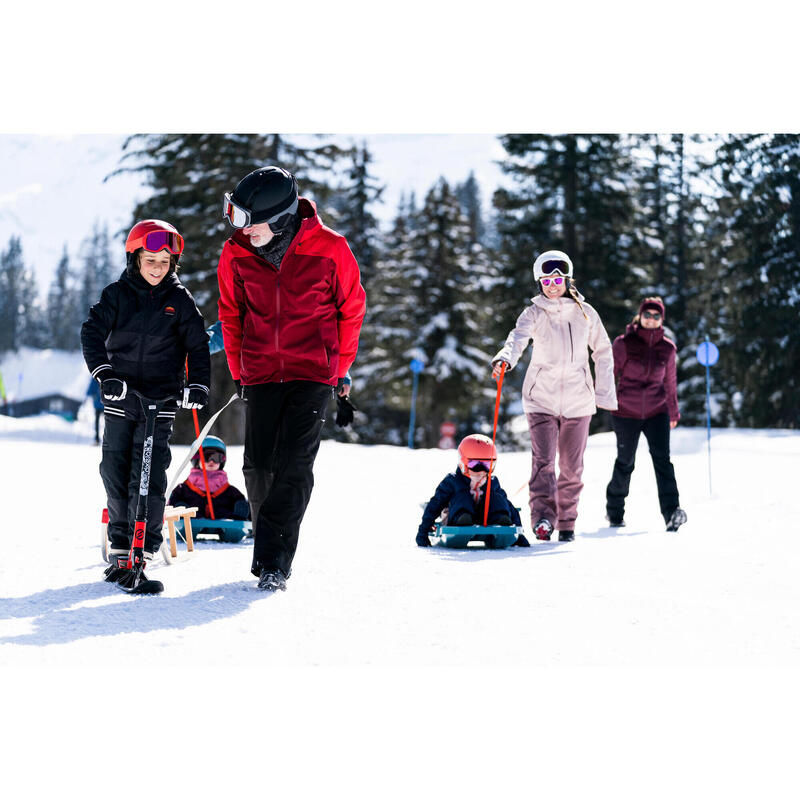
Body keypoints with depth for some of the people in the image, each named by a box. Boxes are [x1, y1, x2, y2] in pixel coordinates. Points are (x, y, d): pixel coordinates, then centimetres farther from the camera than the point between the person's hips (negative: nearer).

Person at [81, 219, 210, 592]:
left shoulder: (179, 300, 2)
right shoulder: (117, 294, 2)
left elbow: (197, 345, 4)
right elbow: (92, 333, -2)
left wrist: (197, 384, -11)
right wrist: (104, 373, -16)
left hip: (161, 402, -2)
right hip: (120, 398, 2)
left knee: (148, 478, -10)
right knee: (115, 474, 4)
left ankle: (140, 556, -9)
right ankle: (119, 549, 18)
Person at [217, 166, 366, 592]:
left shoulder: (329, 250, -11)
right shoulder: (236, 254, -4)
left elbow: (351, 309, 4)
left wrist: (340, 367, 10)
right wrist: (239, 372, 14)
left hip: (314, 373, -3)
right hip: (260, 373, 3)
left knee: (294, 466, -12)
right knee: (258, 466, 1)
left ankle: (272, 562, -12)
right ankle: (270, 546, 20)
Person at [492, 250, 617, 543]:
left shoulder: (585, 313, 4)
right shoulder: (534, 313, -1)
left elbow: (603, 352, 13)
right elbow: (518, 337, -20)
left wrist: (605, 392, 10)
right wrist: (504, 359, -42)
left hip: (577, 399, 2)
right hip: (542, 398, -1)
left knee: (572, 467, 5)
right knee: (543, 460, -17)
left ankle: (566, 523, 16)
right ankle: (543, 517, -21)